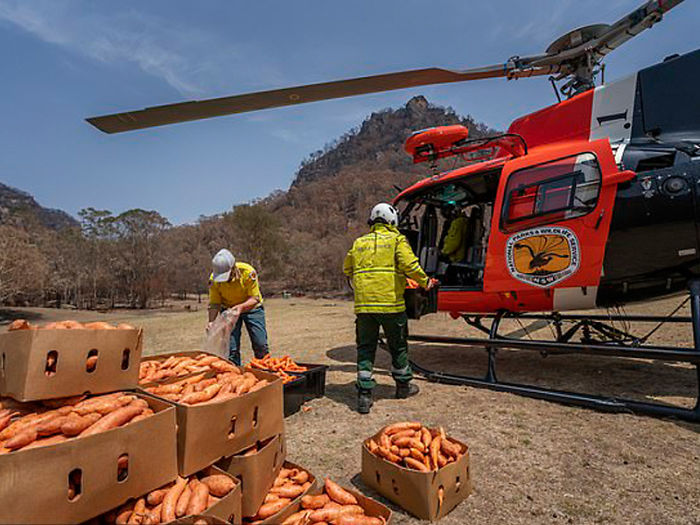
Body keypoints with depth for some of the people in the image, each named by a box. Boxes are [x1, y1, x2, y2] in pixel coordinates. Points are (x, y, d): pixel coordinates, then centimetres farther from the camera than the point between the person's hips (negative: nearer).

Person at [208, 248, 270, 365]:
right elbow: (214, 304, -14)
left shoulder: (248, 272, -30)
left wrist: (241, 307, -43)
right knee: (231, 348, -6)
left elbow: (255, 298, -24)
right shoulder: (214, 279, -22)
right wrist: (211, 321, -30)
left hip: (251, 308, -1)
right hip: (228, 309, 2)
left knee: (260, 345, -3)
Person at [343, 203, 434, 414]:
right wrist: (425, 281, 3)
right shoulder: (396, 239, 2)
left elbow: (347, 270, 22)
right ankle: (403, 385, 31)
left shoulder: (359, 242, 15)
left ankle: (364, 395, 5)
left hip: (363, 304, 3)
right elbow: (410, 265, -12)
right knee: (398, 346, 15)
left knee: (365, 348, 9)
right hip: (390, 302, -3)